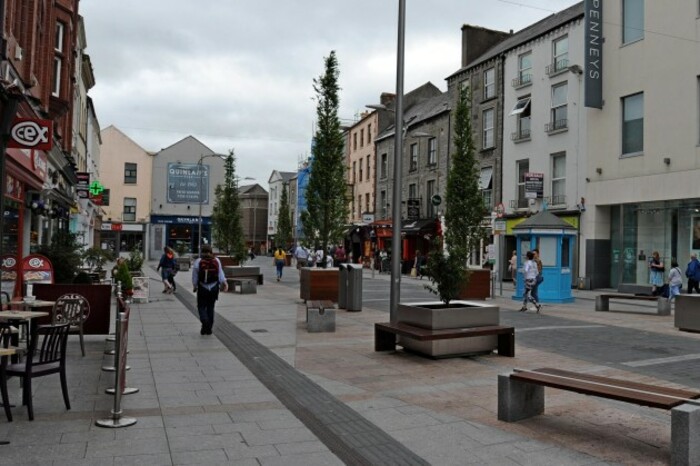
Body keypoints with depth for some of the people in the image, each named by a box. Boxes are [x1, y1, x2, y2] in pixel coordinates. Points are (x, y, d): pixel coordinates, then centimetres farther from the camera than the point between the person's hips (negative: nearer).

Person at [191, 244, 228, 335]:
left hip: (202, 288, -2)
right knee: (210, 307, 12)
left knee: (201, 307, 9)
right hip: (214, 288, 2)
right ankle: (208, 329, 14)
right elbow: (221, 274, -1)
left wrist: (195, 286, 10)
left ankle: (205, 321, -18)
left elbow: (195, 276, -2)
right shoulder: (216, 260, -2)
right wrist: (224, 282, 9)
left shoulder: (198, 261, -7)